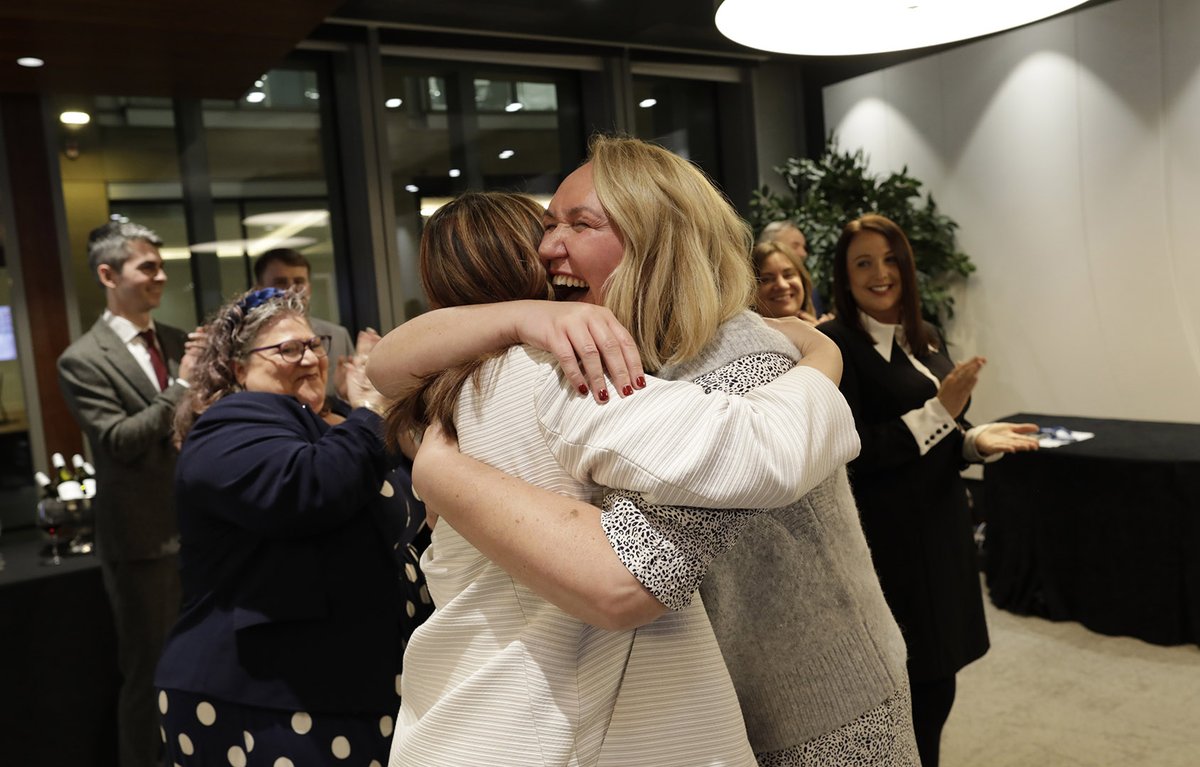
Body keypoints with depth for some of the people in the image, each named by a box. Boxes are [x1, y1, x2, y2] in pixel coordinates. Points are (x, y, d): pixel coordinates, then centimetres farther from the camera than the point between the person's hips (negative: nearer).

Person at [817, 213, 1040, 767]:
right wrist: (941, 410, -20)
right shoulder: (837, 344, -13)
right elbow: (852, 452, -19)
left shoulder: (927, 340, 11)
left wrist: (976, 439, -4)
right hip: (890, 538, -7)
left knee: (937, 685, 14)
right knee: (913, 689, -1)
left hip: (943, 524, 7)